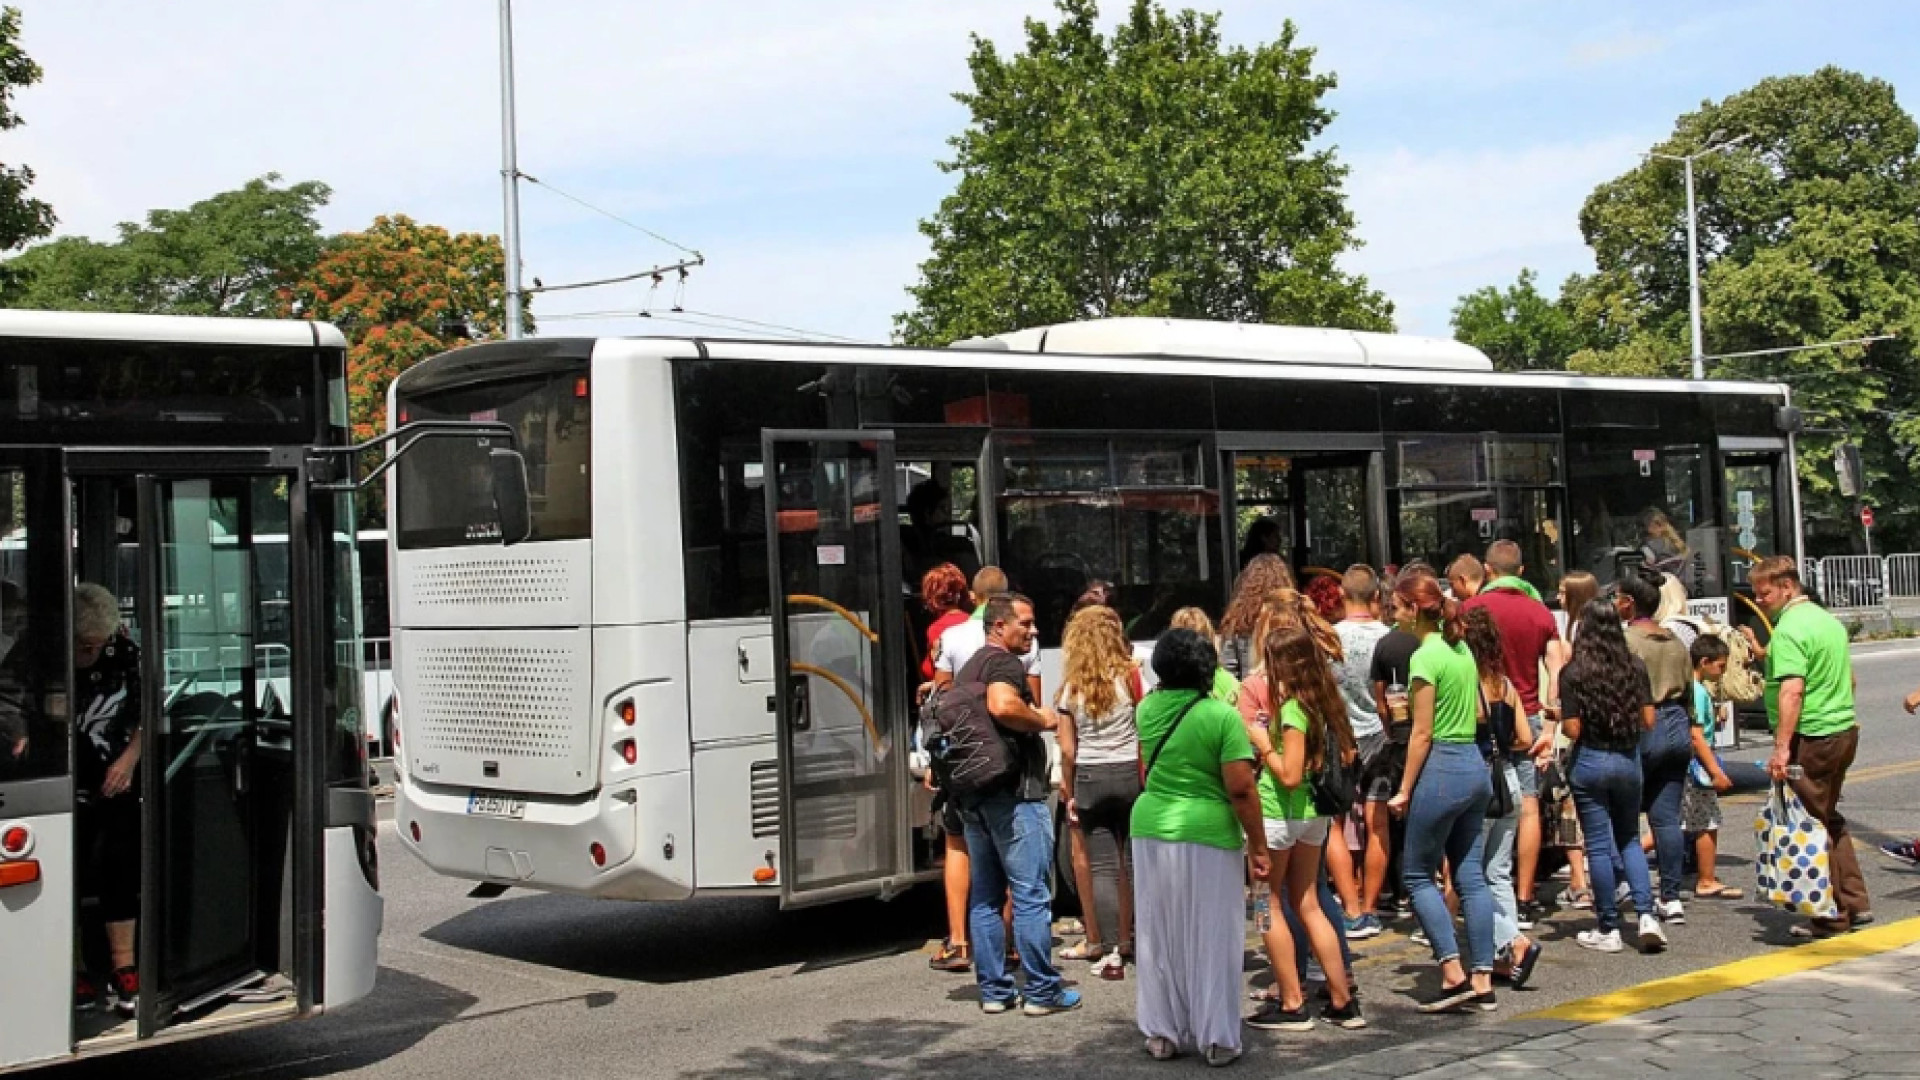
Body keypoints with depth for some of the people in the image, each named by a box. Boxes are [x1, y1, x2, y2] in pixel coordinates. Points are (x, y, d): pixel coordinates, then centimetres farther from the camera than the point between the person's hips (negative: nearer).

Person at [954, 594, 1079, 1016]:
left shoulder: (970, 667, 19)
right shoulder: (1005, 663, -12)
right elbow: (1002, 706, -31)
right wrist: (1042, 720, -16)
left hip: (974, 793, 9)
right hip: (1013, 795, -9)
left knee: (984, 897, 11)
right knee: (1031, 894, -3)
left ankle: (994, 990, 15)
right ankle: (1042, 991, 0)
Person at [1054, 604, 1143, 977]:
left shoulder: (1071, 688, 1)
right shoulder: (1129, 676, -2)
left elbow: (1067, 750, 1)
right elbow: (1145, 730, -3)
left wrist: (1068, 792, 11)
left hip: (1089, 778, 0)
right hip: (1130, 774, 0)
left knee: (1102, 867, 2)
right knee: (1134, 861, 9)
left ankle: (1112, 952, 0)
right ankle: (1130, 940, 16)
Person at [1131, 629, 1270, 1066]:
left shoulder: (1146, 709, 4)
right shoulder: (1223, 715, -11)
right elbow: (1241, 788, -15)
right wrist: (1258, 844, -6)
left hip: (1151, 829, 4)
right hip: (1208, 834, -4)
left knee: (1158, 936, 13)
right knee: (1211, 939, 6)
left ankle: (1162, 1033, 20)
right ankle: (1216, 1038, 12)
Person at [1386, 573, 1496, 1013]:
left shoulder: (1425, 657, -13)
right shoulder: (1462, 650, 11)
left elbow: (1423, 733, -14)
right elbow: (1477, 714, 15)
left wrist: (1404, 790, -9)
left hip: (1441, 767, -8)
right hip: (1475, 765, 8)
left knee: (1418, 874, 2)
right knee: (1471, 876, 8)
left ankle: (1453, 973, -3)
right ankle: (1482, 980, 9)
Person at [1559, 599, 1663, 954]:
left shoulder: (1573, 672, -10)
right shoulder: (1635, 667, -1)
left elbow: (1573, 730, -13)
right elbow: (1648, 721, 1)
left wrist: (1558, 715, 7)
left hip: (1590, 762, -3)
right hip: (1628, 760, 4)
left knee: (1599, 846, 3)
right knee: (1629, 840, 17)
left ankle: (1608, 930, 7)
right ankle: (1646, 915, 2)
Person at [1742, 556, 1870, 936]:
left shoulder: (1789, 628, -16)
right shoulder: (1828, 619, 14)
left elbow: (1792, 690, -26)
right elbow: (1843, 676, 25)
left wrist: (1781, 747, -28)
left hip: (1811, 738, -10)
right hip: (1844, 730, 10)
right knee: (1829, 819, 20)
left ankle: (1832, 917, 7)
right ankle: (1855, 903, 22)